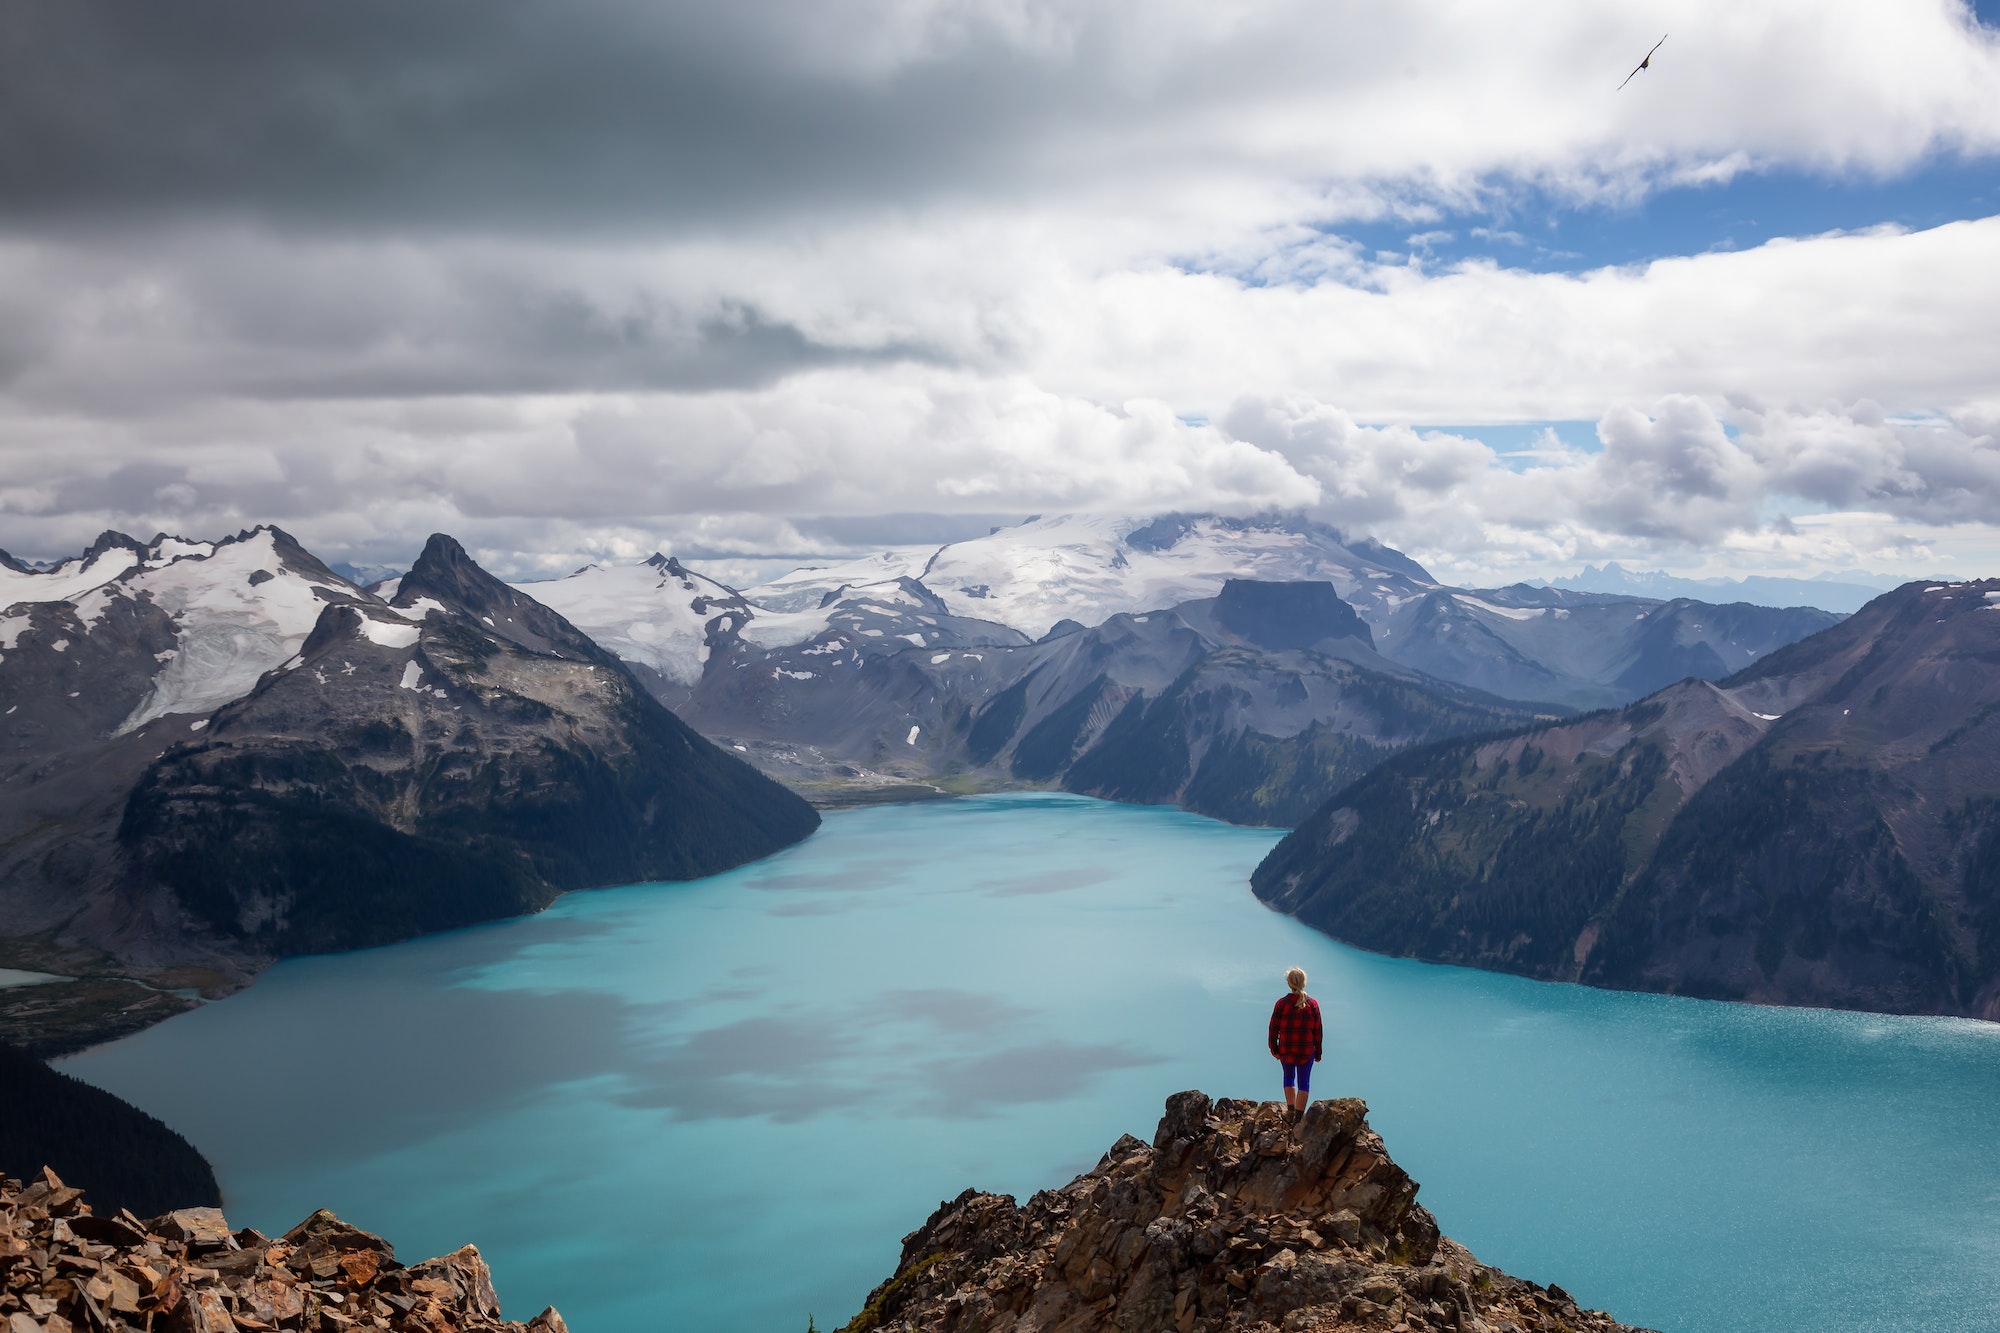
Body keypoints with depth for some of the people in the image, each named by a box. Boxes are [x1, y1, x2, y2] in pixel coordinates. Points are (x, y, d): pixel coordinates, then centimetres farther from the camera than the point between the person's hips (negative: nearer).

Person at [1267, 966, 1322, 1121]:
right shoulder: (1312, 1004, -7)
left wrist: (1274, 1048, 8)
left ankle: (1290, 1109, 23)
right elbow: (1317, 1030, -2)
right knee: (1304, 1082, 9)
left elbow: (1274, 1028, -5)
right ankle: (1299, 1114, 8)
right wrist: (1318, 1052, 8)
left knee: (1288, 1076, 22)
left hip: (1285, 1050, 0)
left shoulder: (1282, 1004, -11)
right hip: (1307, 1050, 0)